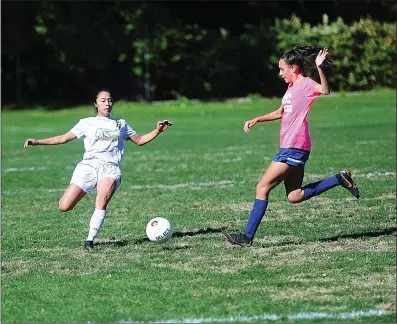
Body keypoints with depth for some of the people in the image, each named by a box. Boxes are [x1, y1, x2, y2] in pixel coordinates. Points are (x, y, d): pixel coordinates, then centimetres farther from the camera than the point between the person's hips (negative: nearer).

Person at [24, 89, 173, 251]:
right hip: (89, 165, 0)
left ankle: (90, 240, -23)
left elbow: (139, 140, 29)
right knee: (64, 207, -14)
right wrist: (37, 142, 8)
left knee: (102, 202, -30)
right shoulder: (87, 123, 18)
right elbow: (64, 138, 16)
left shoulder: (120, 124, 23)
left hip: (110, 167, 0)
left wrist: (157, 131, 15)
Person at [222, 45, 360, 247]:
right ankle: (339, 179, 12)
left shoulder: (306, 84, -10)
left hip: (294, 149, -10)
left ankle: (248, 237, -7)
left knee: (262, 187, -9)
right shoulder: (292, 87, 19)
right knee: (294, 197, 8)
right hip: (290, 148, 10)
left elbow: (325, 91, -32)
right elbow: (280, 113, 35)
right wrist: (256, 120, 27)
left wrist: (319, 68, -45)